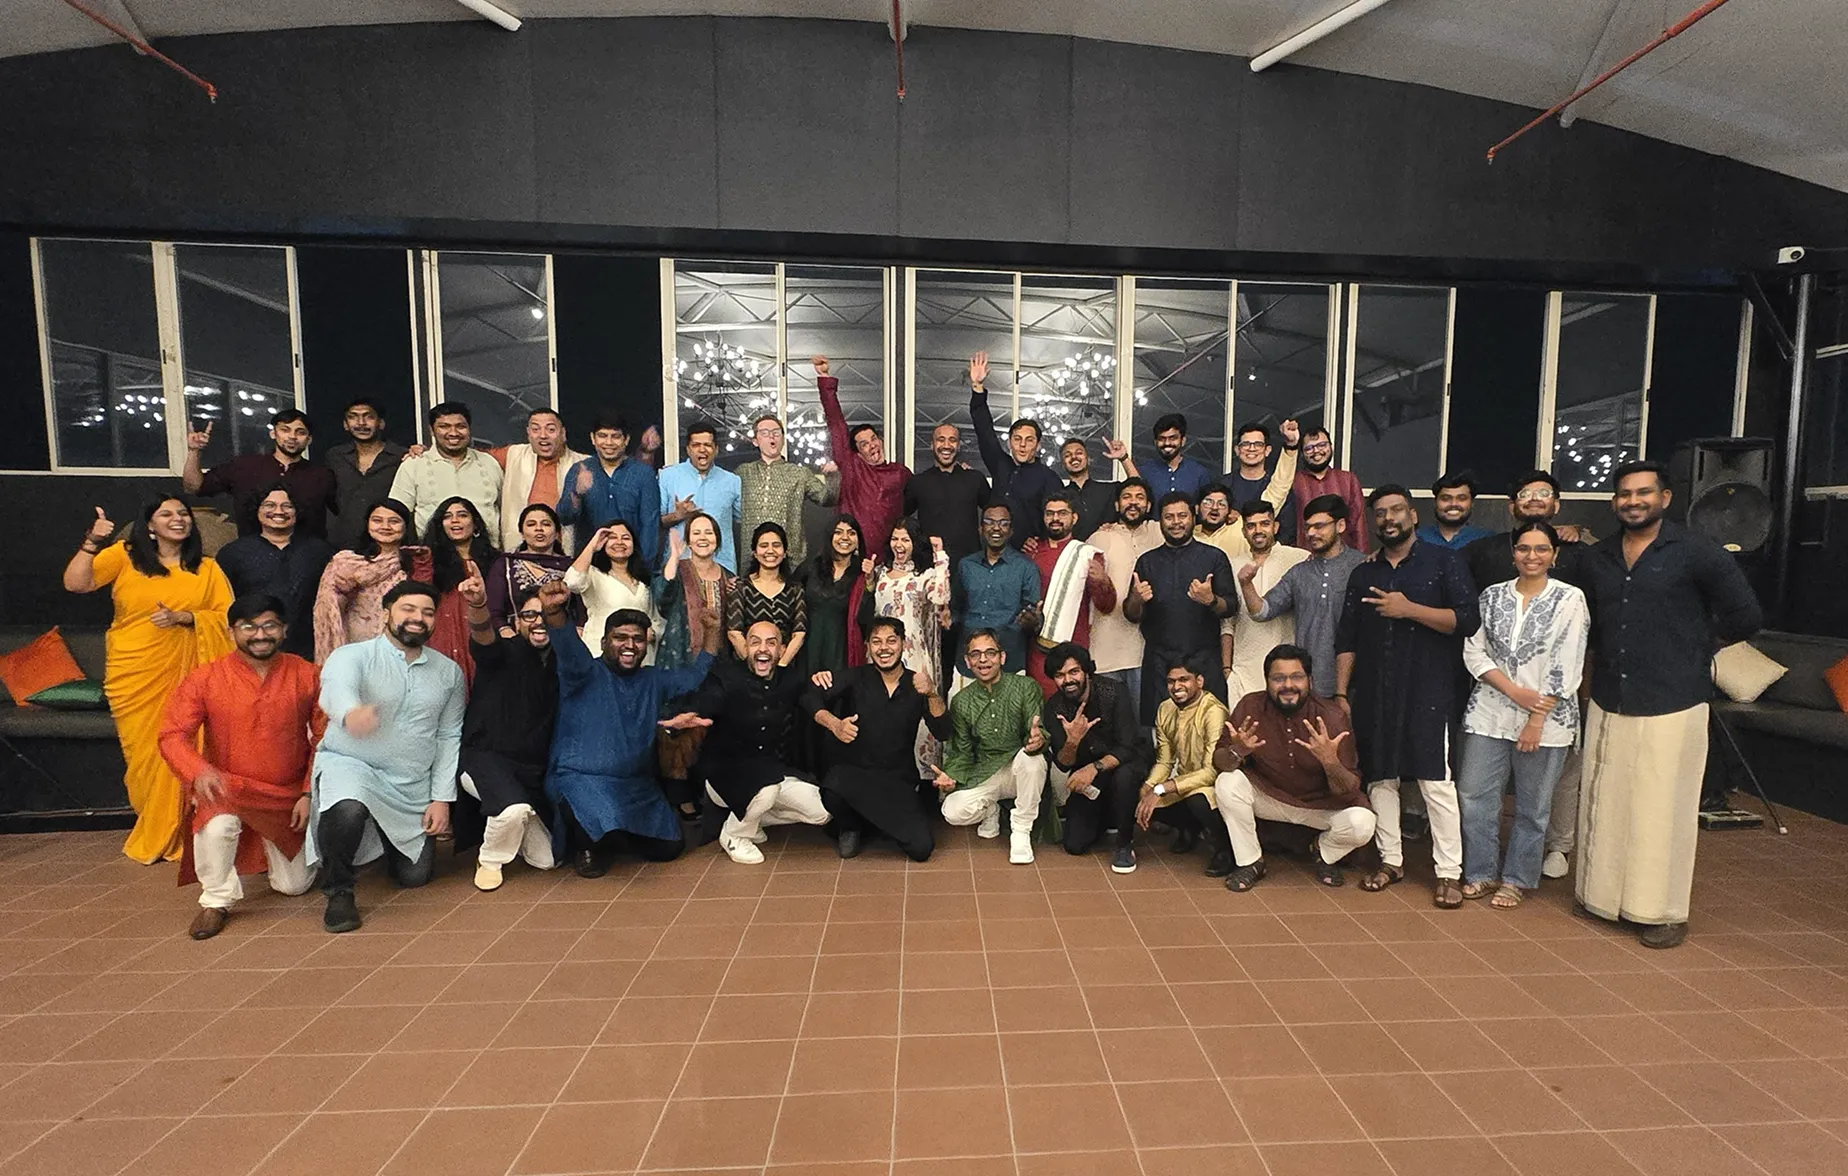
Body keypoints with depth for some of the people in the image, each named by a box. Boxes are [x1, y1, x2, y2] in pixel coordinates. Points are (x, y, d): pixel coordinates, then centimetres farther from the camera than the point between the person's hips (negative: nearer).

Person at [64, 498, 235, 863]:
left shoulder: (207, 569, 8)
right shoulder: (124, 555, 6)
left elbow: (227, 615, 3)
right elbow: (75, 584, -6)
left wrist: (183, 617, -12)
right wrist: (92, 543, -16)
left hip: (183, 675, 0)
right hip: (133, 675, 0)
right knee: (143, 753, 5)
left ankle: (167, 836, 15)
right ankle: (152, 831, 23)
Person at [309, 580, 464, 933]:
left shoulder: (448, 672, 4)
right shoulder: (352, 656, -8)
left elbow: (449, 738, 6)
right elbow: (336, 687, -33)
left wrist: (442, 798, 0)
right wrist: (350, 712, -58)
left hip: (413, 790, 4)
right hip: (351, 766, -4)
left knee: (415, 875, 6)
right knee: (347, 808, -38)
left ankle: (387, 839, 40)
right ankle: (339, 893, -11)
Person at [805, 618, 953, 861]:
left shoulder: (917, 684, 4)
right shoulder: (855, 678, 2)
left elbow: (942, 732, -8)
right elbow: (810, 698, -12)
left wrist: (932, 694, -25)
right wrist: (834, 723, -31)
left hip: (898, 780, 2)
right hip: (853, 770, -1)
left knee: (921, 848, -16)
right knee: (833, 791, -36)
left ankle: (873, 821, 18)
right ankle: (850, 827, 3)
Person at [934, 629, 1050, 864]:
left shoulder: (1026, 687, -9)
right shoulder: (961, 702, 0)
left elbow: (1040, 732, -17)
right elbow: (962, 752, 4)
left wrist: (1039, 739, -42)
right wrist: (950, 776, -17)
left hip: (1021, 771, -1)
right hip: (983, 776, 2)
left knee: (1032, 757, -35)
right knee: (953, 812, -24)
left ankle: (1021, 831, -14)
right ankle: (990, 811, 12)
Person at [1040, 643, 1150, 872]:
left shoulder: (1114, 692, -22)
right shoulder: (1053, 709, -13)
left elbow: (1128, 748, -25)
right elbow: (1064, 765, -14)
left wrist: (1095, 767, -41)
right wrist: (1072, 742, -36)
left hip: (1126, 763, -3)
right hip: (1088, 776, 3)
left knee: (1123, 776, -38)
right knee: (1075, 844, -8)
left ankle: (1123, 842, -12)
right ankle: (1106, 818, 26)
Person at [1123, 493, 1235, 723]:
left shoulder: (1214, 557, 7)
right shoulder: (1147, 562, 13)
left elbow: (1230, 607, 2)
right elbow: (1132, 615, 10)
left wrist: (1211, 600, -20)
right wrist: (1137, 600, -12)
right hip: (1159, 662, 1)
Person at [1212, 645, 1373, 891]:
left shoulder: (1332, 716, -21)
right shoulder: (1250, 707, -18)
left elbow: (1349, 791, -21)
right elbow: (1218, 763, -14)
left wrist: (1331, 762, -42)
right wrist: (1237, 751, -38)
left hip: (1322, 804, 0)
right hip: (1267, 795, 1)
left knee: (1361, 823, -27)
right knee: (1227, 783, -25)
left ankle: (1323, 854, 10)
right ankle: (1249, 862, -2)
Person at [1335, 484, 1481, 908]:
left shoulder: (1443, 561, 3)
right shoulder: (1363, 574, 15)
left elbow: (1467, 620, -7)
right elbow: (1346, 639, 12)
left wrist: (1409, 609, -15)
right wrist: (1341, 693, 6)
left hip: (1427, 692, -4)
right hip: (1373, 693, 4)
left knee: (1436, 779, -3)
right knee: (1380, 777, 8)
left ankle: (1449, 872, 7)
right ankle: (1390, 860, 20)